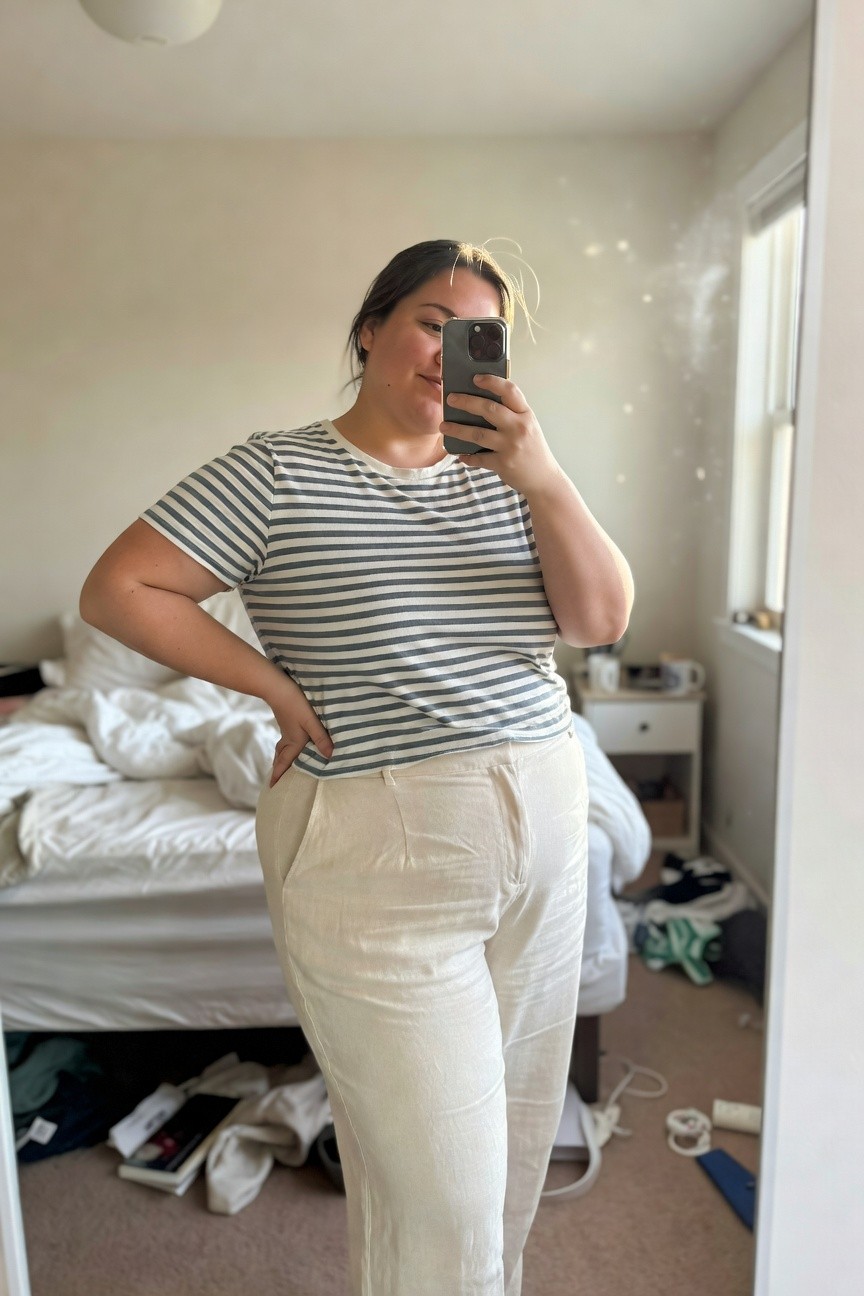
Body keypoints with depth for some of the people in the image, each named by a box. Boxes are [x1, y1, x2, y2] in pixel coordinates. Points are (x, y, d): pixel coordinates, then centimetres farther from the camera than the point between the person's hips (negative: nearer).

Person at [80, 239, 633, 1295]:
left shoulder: (504, 471, 7)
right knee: (435, 1190, 4)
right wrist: (278, 686, -8)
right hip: (381, 861, -5)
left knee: (520, 1146, 22)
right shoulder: (278, 473, -5)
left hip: (544, 835, 6)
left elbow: (603, 619, -2)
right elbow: (117, 590, -5)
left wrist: (540, 478, -16)